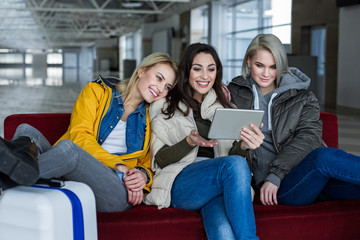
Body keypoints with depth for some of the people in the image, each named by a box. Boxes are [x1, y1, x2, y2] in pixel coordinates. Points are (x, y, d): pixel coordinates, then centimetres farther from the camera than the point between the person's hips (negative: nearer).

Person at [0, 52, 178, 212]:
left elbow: (147, 164, 23)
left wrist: (143, 175, -2)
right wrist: (117, 165, -11)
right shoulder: (97, 91, 15)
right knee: (27, 131, -25)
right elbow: (79, 136, 1)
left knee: (68, 148, -32)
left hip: (117, 191, 0)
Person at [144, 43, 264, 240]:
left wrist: (244, 145, -13)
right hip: (179, 184, -2)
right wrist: (190, 142, -15)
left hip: (218, 184, 2)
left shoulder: (223, 106, 21)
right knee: (235, 164, -34)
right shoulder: (165, 105, 11)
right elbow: (160, 159, 5)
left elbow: (229, 152, 12)